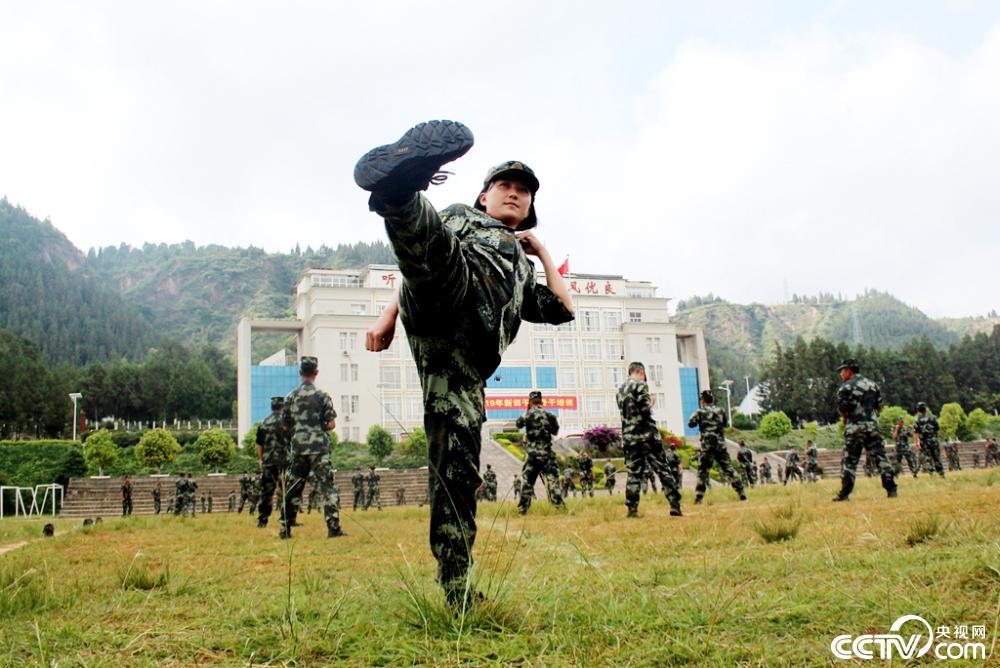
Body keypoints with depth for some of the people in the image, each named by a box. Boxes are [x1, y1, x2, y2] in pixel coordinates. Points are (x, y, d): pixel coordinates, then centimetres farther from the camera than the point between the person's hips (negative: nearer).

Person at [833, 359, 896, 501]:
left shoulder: (845, 387, -5)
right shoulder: (873, 384, 12)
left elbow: (842, 408, -8)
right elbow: (879, 406, 12)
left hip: (854, 427, -4)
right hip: (872, 426, 4)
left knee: (849, 461, -1)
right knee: (880, 457, 8)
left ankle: (845, 493, -2)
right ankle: (891, 489, 4)